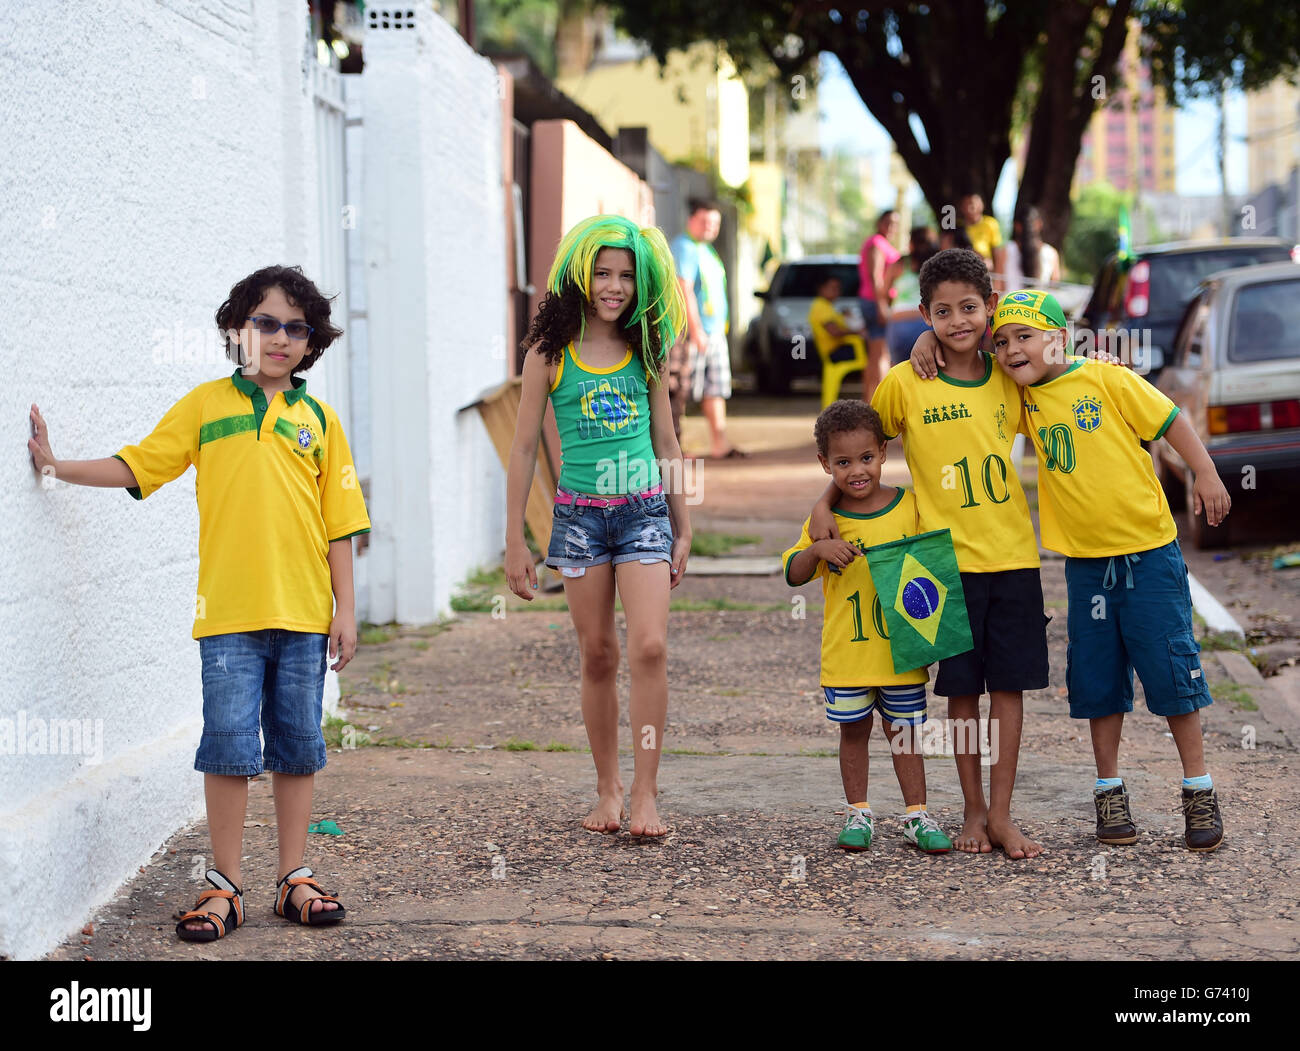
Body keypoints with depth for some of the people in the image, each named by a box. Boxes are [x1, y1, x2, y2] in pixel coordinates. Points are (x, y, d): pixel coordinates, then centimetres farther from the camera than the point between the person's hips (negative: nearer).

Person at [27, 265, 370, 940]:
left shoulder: (318, 420, 8)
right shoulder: (206, 405, 6)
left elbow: (338, 522, 8)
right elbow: (136, 466, 6)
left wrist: (345, 608, 5)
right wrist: (60, 467, -3)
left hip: (304, 611, 2)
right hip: (229, 612, -1)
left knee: (297, 746, 8)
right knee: (230, 747, -2)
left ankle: (294, 879, 18)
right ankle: (224, 887, 8)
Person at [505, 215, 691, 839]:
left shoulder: (646, 352, 7)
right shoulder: (550, 353, 0)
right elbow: (524, 448, 3)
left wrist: (683, 529, 14)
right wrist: (514, 541, 1)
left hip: (644, 511, 1)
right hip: (580, 513, -1)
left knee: (650, 647, -13)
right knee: (598, 656, 6)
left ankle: (645, 795, -7)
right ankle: (607, 789, 19)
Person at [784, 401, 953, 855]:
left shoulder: (908, 506, -2)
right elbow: (793, 575, -1)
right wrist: (818, 549, -19)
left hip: (900, 649, 0)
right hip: (846, 653, 0)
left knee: (904, 731, 7)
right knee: (854, 731, 10)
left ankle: (917, 815, 16)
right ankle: (857, 814, 21)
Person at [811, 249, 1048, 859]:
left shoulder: (1008, 381, 4)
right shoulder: (905, 384, -5)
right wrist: (825, 503, -3)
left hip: (1013, 555, 2)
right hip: (948, 558, -2)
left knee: (1009, 682, 3)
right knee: (962, 688, 5)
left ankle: (1001, 813, 10)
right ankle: (973, 811, 18)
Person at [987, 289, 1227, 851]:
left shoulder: (1106, 379, -10)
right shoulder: (1023, 396, 4)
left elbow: (1169, 420, -6)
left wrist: (1206, 474, -12)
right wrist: (932, 343, -4)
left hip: (1148, 550, -4)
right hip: (1084, 560, 4)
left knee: (1169, 666, -1)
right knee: (1098, 677, 8)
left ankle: (1199, 791, 10)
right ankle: (1109, 792, 20)